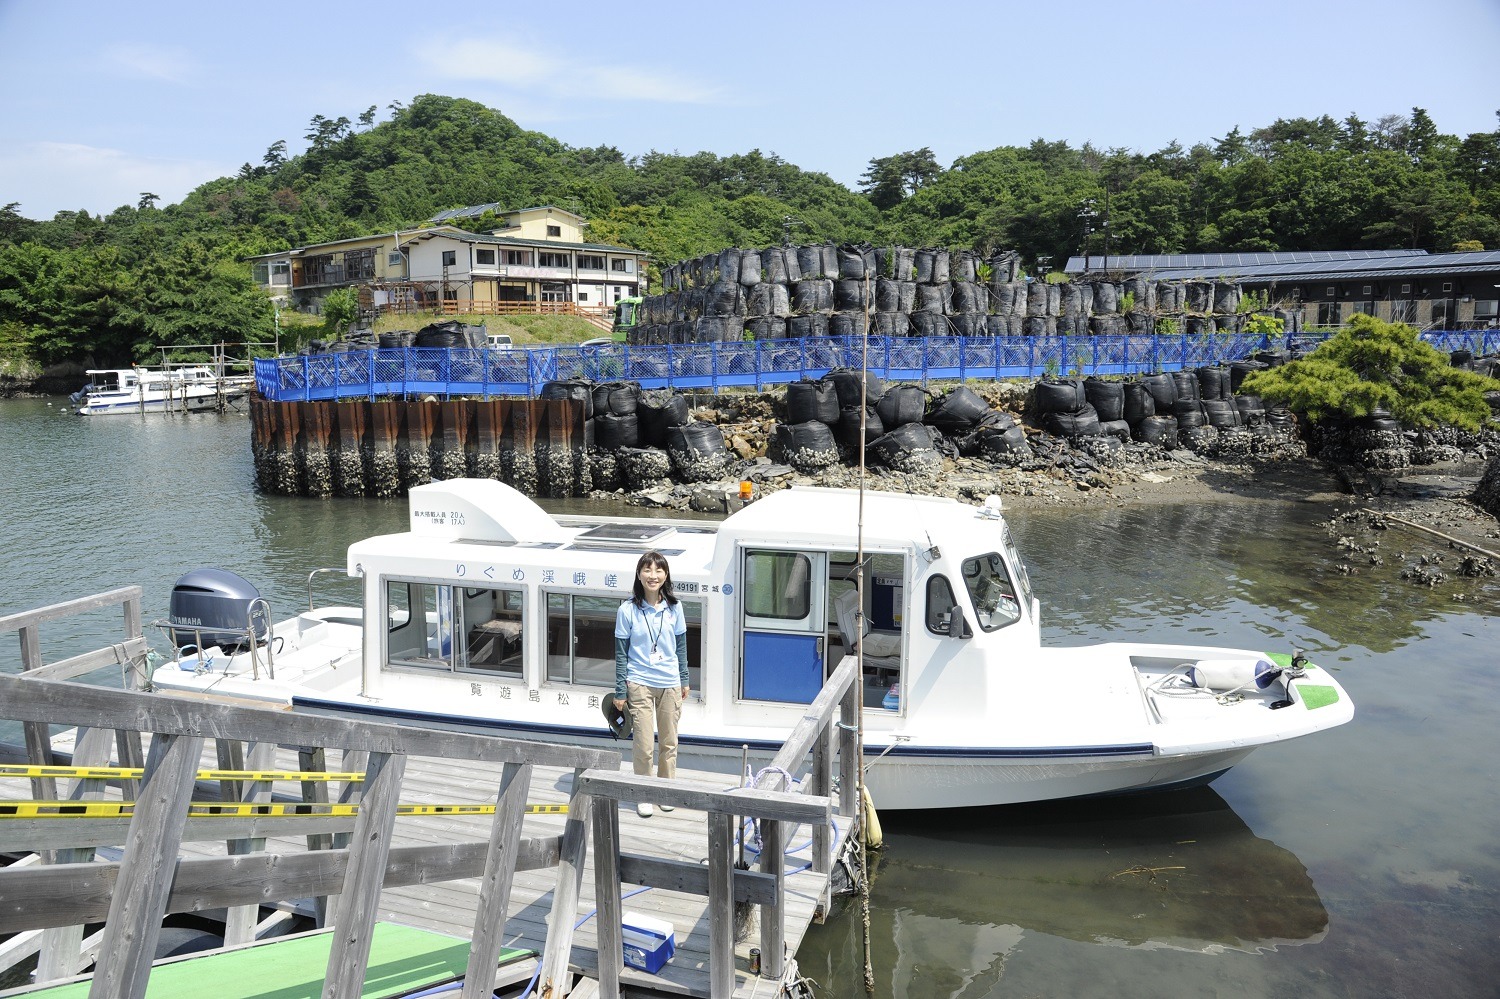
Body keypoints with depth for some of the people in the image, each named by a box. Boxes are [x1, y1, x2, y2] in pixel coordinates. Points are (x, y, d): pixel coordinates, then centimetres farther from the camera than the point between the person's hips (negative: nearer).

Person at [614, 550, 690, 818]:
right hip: (640, 684, -3)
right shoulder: (627, 610, -9)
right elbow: (621, 653, -4)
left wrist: (684, 680, 11)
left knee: (669, 743, 13)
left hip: (670, 684, 3)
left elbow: (681, 646, 10)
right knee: (644, 746, 1)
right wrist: (620, 692, -4)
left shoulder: (673, 608, 0)